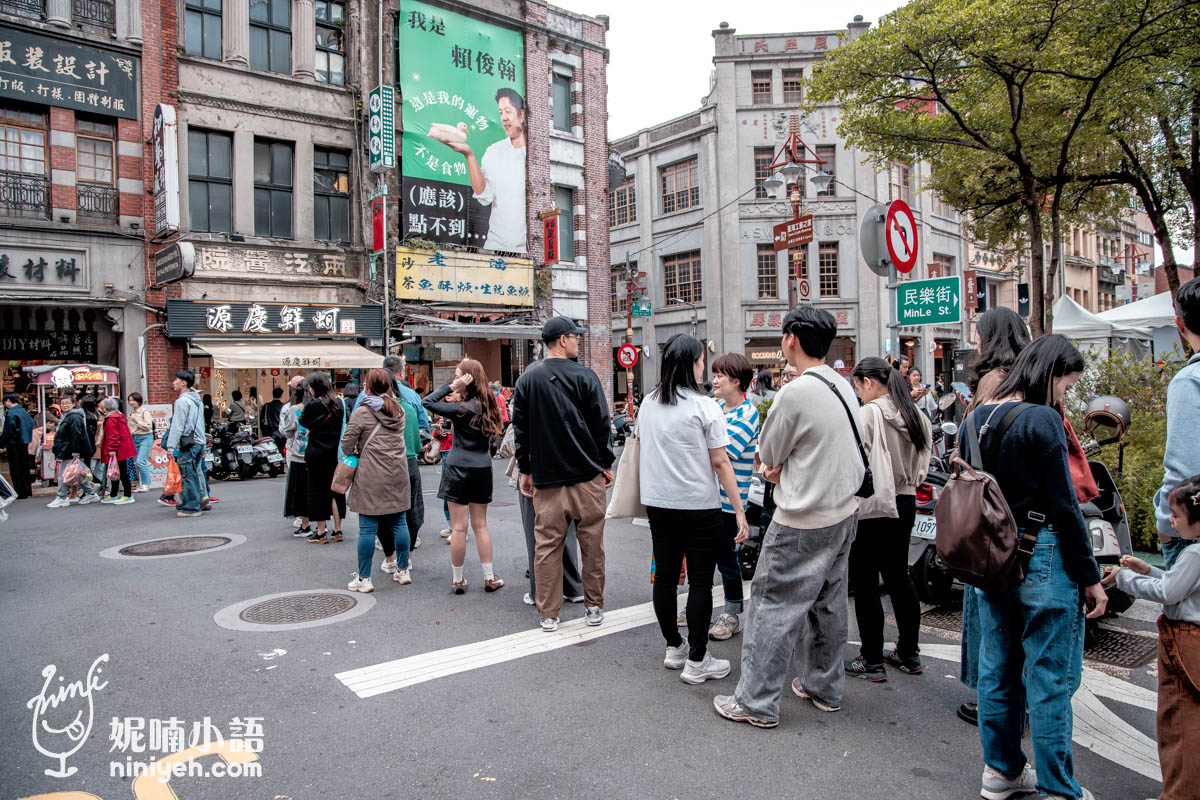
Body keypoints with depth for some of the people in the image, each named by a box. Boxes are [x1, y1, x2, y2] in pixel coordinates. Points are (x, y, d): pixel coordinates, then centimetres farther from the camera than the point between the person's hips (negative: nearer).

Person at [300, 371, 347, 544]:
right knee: (334, 489, 11)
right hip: (335, 452, 5)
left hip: (317, 453, -5)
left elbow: (303, 423, 1)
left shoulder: (313, 404, -14)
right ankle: (337, 531, 15)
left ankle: (321, 533, 8)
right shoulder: (339, 402, 2)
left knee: (318, 490, 4)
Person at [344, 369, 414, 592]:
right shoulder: (398, 411, 11)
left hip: (372, 477, -5)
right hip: (398, 474, 5)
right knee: (398, 523, 12)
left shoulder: (362, 413, -7)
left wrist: (355, 453, 16)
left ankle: (364, 579, 5)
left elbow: (347, 444, -6)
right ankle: (402, 571, 20)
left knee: (368, 528, 0)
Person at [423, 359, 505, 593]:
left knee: (459, 527, 3)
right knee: (480, 525, 13)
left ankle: (457, 580, 11)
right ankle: (489, 577, 15)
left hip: (459, 468, -6)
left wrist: (451, 387, -14)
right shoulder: (487, 404, 2)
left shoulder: (462, 408, -16)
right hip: (483, 468, 6)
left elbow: (427, 402, -15)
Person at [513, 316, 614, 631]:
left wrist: (525, 469, 14)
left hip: (545, 477, 3)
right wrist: (606, 464, 7)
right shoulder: (584, 376, -5)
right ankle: (594, 607, 18)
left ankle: (548, 614, 11)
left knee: (546, 544, 6)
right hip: (587, 475, -2)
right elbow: (602, 423, -4)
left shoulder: (527, 379, 6)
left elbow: (520, 428, 8)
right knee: (591, 542, 9)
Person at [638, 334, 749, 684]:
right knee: (700, 582, 3)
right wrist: (740, 511, -9)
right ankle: (697, 661, 10)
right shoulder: (704, 407, -11)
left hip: (658, 504, 6)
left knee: (665, 576, 13)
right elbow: (721, 463, -13)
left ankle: (674, 648, 28)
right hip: (699, 507, -6)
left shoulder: (648, 403, 6)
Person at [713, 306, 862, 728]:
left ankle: (756, 703, 10)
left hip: (802, 523, -9)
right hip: (844, 512, 9)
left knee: (773, 606, 1)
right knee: (827, 602, 19)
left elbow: (768, 454, -9)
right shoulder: (843, 385, 6)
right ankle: (825, 687, 33)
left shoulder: (795, 393, -21)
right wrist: (787, 467, 2)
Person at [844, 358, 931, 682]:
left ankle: (872, 661, 11)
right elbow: (922, 466, 13)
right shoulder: (917, 415, 6)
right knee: (898, 576, 18)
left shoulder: (868, 414, -16)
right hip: (906, 503, 8)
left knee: (864, 582, 3)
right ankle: (909, 654, 28)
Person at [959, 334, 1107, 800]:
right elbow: (1063, 505, -14)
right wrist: (1090, 576, -6)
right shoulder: (1042, 420, -15)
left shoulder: (975, 419, 7)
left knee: (997, 668, 16)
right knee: (1051, 678, 5)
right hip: (1040, 560, -7)